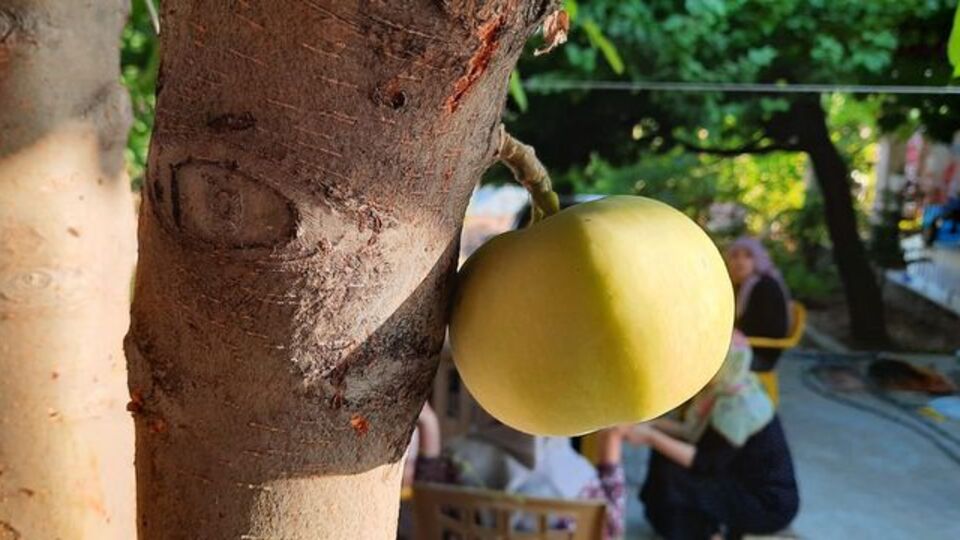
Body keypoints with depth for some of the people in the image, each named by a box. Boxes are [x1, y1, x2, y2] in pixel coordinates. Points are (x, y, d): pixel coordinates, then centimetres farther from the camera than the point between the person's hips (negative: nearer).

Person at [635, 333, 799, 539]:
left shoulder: (738, 404, -27)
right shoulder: (722, 390, 0)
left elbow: (707, 463, -27)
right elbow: (693, 433, 7)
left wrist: (651, 438, -26)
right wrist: (651, 424, -4)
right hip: (744, 483, 10)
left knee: (673, 475, -22)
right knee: (666, 452, 4)